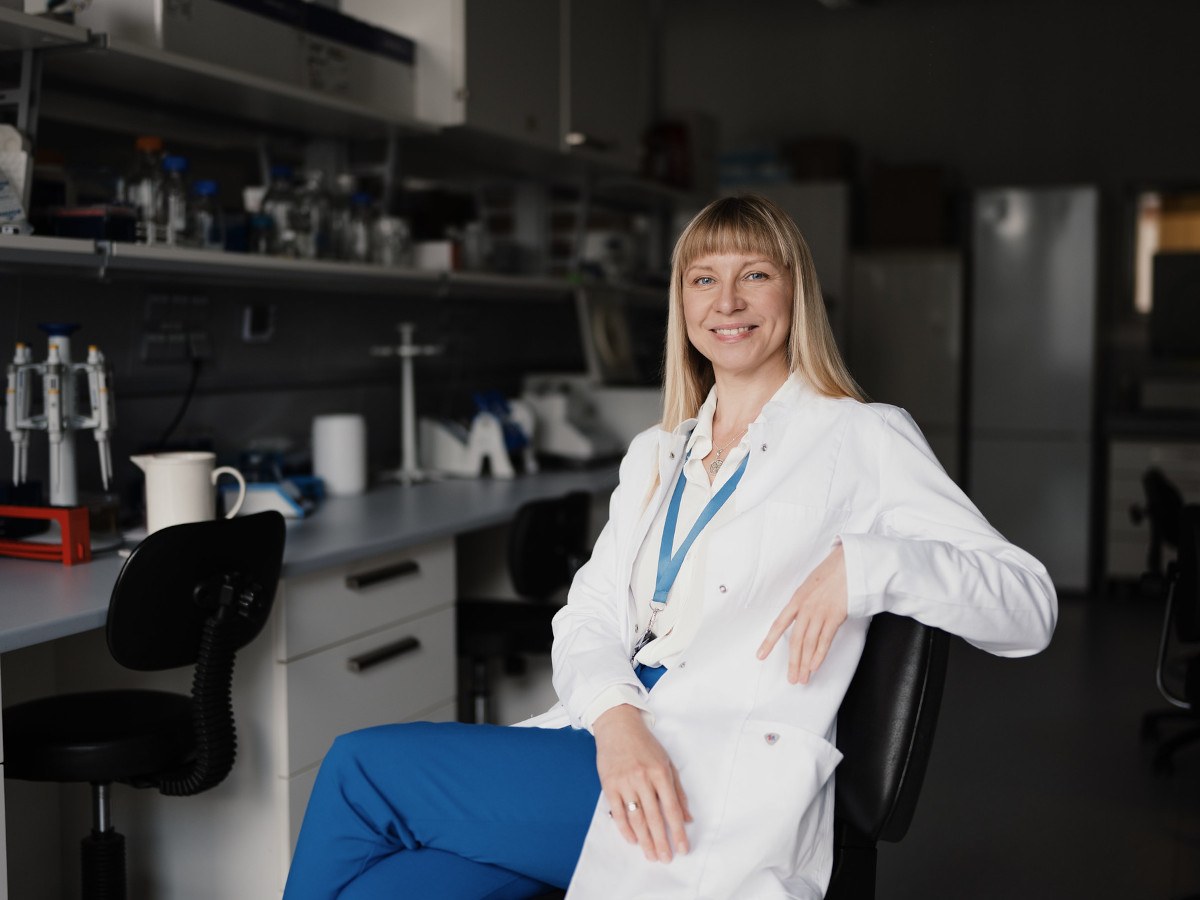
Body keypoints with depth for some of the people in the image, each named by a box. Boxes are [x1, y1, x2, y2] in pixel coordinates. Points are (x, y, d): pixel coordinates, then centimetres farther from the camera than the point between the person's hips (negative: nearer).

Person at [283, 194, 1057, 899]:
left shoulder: (862, 439, 3)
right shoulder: (655, 456, 21)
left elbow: (1031, 607, -2)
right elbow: (590, 615, 9)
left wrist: (865, 564, -21)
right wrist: (615, 717, -14)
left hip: (721, 787, -5)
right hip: (607, 745, 5)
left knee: (361, 769, -16)